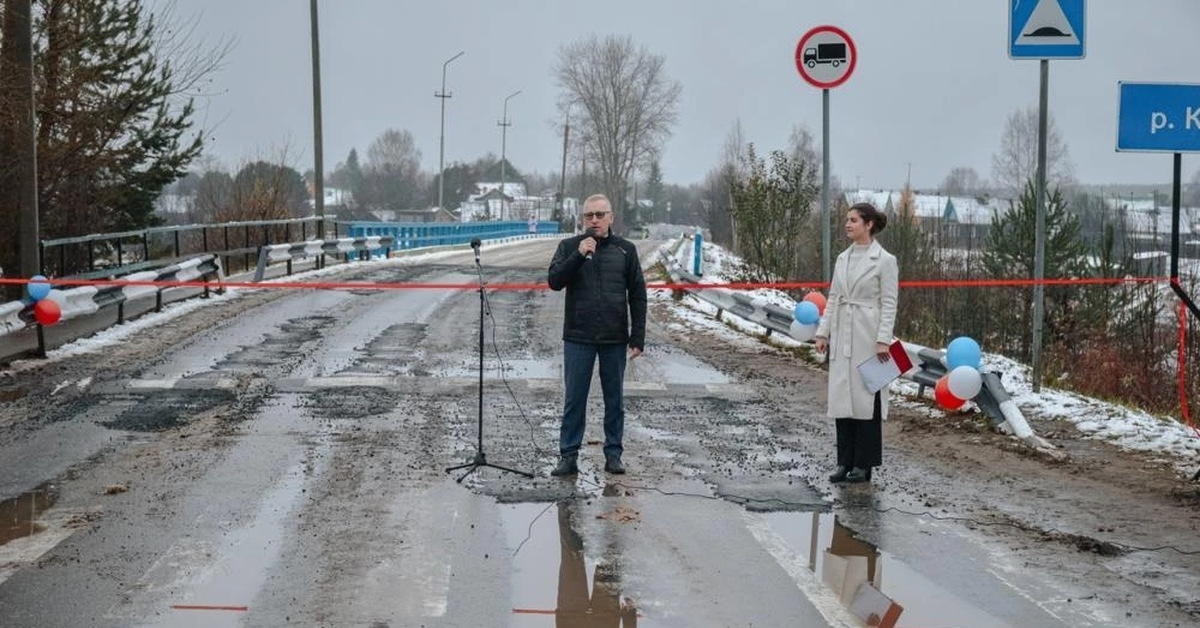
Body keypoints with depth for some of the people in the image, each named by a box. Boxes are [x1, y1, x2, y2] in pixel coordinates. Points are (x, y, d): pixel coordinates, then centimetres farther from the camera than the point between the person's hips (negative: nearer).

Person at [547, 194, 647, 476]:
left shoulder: (625, 249, 5)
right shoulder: (569, 247, 3)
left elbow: (638, 296, 5)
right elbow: (554, 281, -9)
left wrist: (638, 338, 0)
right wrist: (579, 255, -21)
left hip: (615, 339, 1)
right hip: (578, 338, -1)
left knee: (615, 400, 8)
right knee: (574, 400, 2)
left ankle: (613, 454, 17)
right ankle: (569, 456, 7)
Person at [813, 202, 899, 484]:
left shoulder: (884, 260, -7)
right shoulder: (843, 258, 11)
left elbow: (889, 303, -9)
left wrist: (883, 340, -16)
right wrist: (823, 332, 8)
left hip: (868, 336, -6)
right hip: (842, 336, 6)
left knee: (866, 398, 0)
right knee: (841, 397, 7)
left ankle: (863, 464, 7)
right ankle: (844, 462, 14)